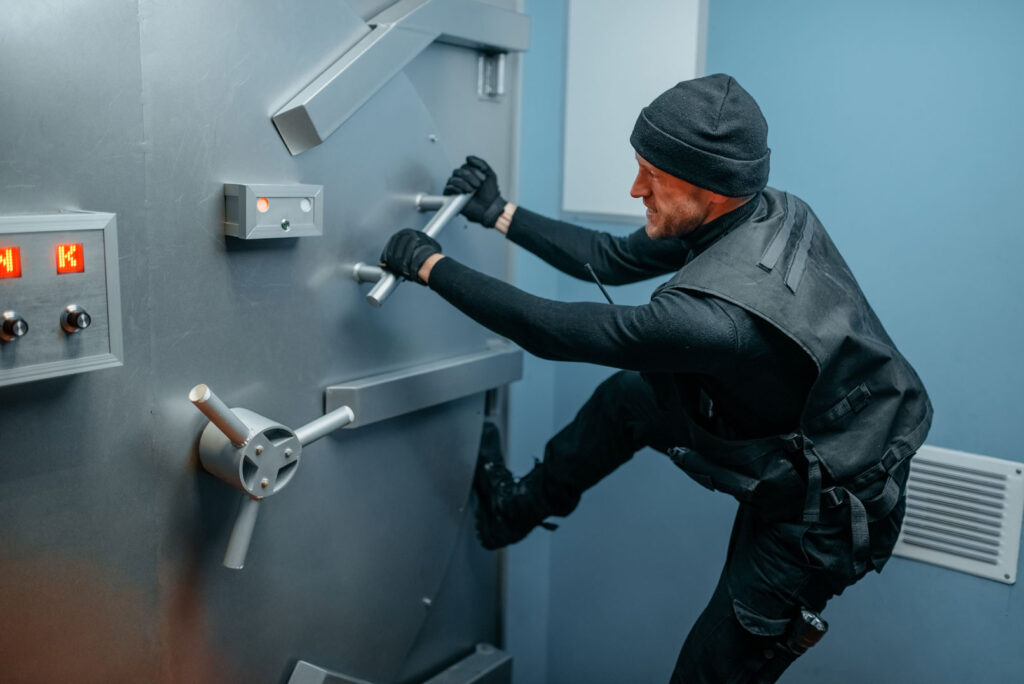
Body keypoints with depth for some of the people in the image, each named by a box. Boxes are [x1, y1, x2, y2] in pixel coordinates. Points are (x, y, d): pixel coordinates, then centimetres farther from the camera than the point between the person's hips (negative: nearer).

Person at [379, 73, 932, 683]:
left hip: (822, 513, -8)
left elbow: (557, 331, -27)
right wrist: (500, 214, 4)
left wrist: (432, 266, -16)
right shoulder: (767, 211, -11)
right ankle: (519, 508, 34)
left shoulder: (717, 312, -39)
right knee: (628, 395, 15)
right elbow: (614, 259, 1)